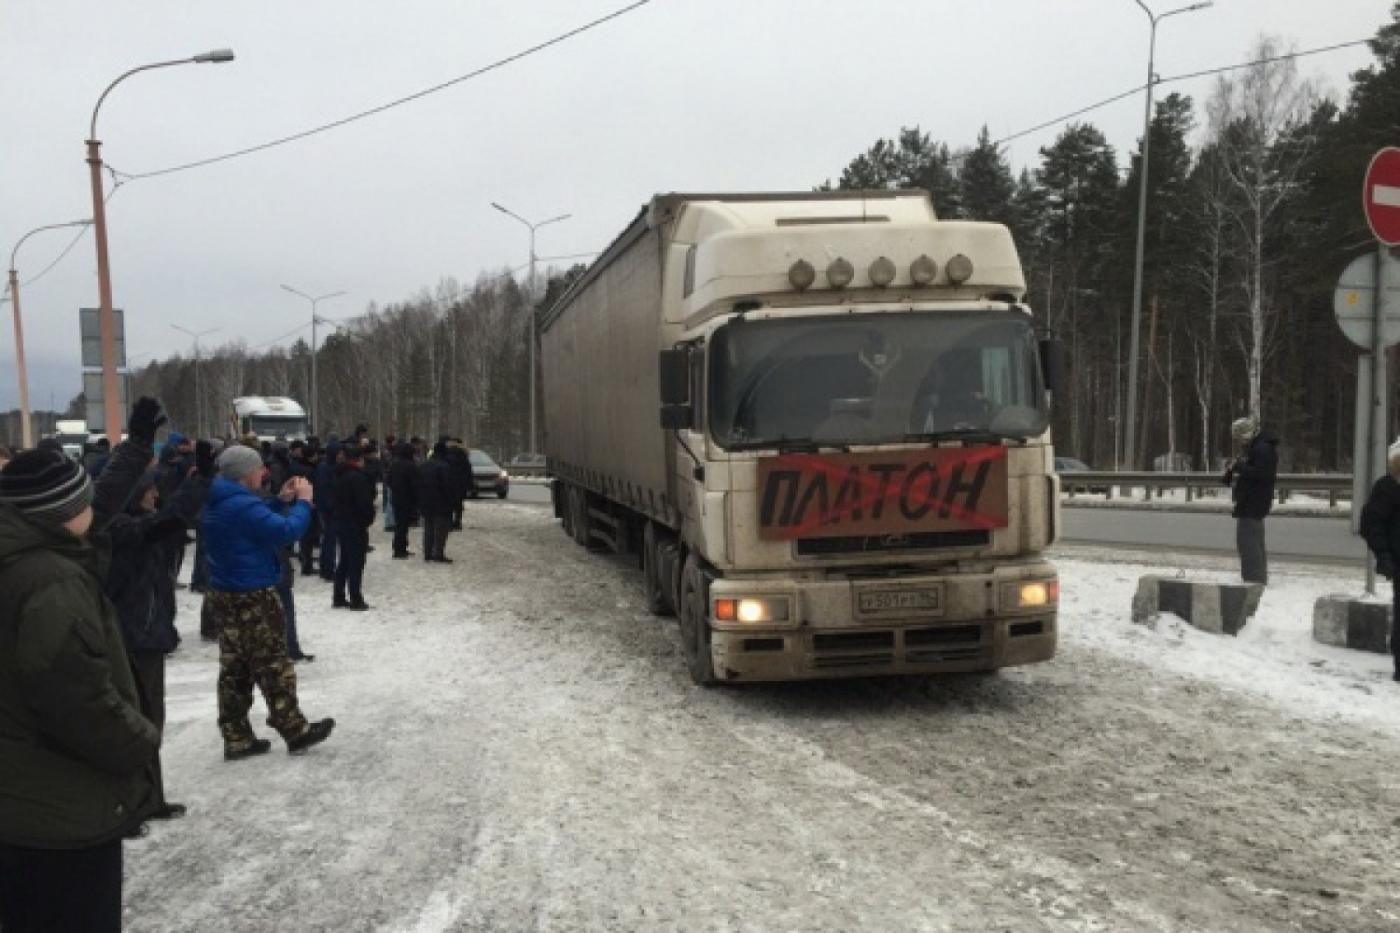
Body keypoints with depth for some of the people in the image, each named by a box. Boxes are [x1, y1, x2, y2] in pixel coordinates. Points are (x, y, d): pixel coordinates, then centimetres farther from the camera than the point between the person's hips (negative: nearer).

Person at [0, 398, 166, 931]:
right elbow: (82, 703, -30)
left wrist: (138, 443, 24)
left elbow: (101, 503, 19)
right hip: (62, 810, -10)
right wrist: (143, 742, -14)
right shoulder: (51, 585, -27)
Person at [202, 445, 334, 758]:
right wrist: (303, 501, -12)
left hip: (226, 593, 10)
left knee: (234, 667, 12)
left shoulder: (220, 503, 8)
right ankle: (296, 731, 13)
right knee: (273, 666, 2)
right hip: (252, 596, -9)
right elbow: (286, 532, -27)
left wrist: (282, 501, 7)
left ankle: (237, 739, 16)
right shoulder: (243, 505, -23)